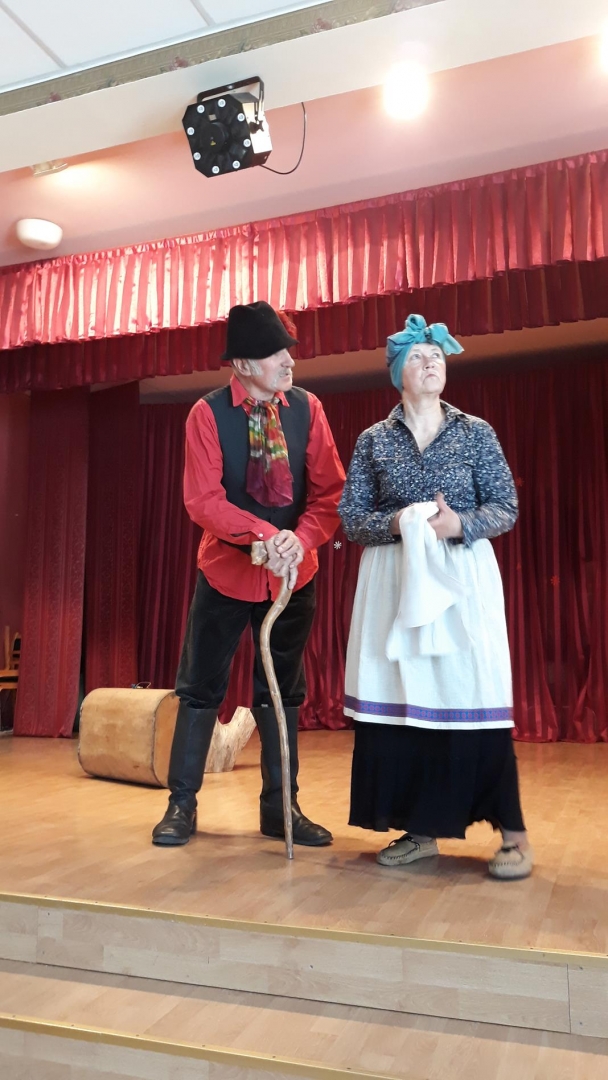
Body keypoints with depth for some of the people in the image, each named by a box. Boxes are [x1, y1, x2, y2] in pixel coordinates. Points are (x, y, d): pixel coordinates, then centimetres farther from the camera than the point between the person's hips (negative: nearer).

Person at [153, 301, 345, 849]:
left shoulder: (307, 408, -4)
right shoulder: (208, 414, -10)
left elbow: (330, 490, -7)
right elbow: (203, 500, -17)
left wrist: (300, 540, -24)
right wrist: (265, 535, -29)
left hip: (294, 572, 2)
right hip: (228, 569, -2)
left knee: (283, 691, 11)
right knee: (201, 687, 6)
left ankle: (281, 807, 24)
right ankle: (182, 803, 22)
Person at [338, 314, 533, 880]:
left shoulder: (476, 432, 5)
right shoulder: (373, 441, 8)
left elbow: (507, 506, 2)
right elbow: (351, 518, 3)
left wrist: (459, 524, -16)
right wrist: (398, 523, -16)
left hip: (464, 577, -1)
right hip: (393, 581, 2)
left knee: (472, 694, -6)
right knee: (399, 694, 1)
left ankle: (512, 832, 6)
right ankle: (419, 828, 14)